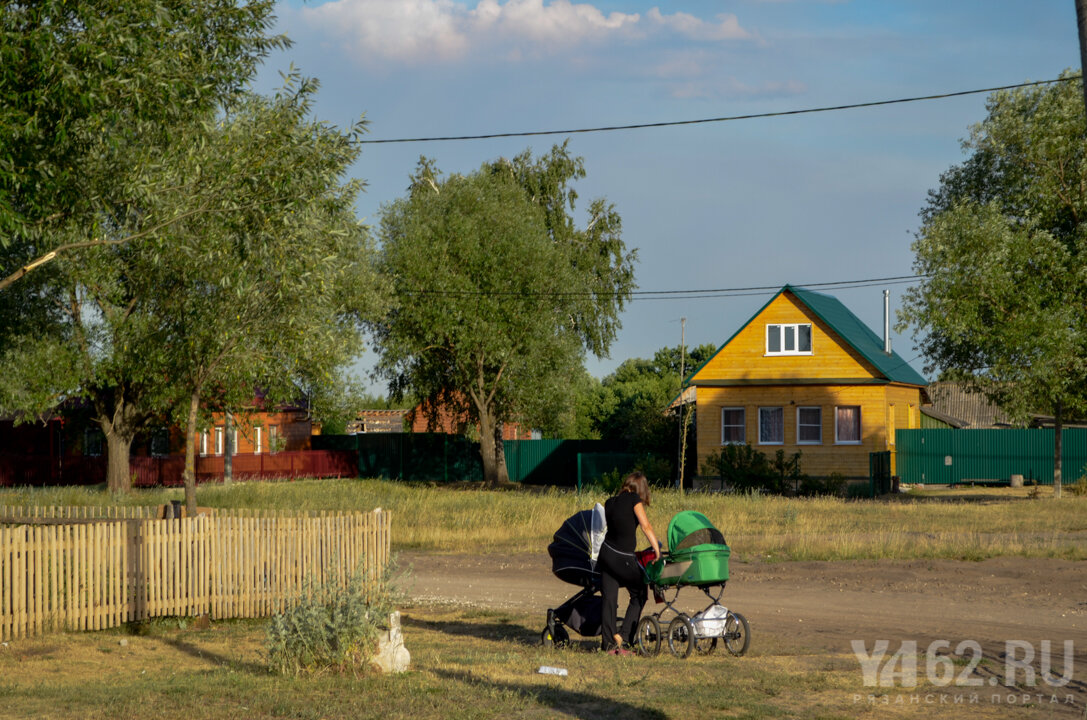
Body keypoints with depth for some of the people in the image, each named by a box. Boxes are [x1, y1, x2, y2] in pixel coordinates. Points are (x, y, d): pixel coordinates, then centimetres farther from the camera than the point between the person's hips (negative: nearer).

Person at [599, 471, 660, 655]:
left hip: (606, 552, 5)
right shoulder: (634, 499, -6)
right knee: (639, 595, 13)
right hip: (623, 558, -5)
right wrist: (658, 551, -10)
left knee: (609, 598, 8)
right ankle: (624, 637, 2)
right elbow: (646, 526, -11)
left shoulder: (610, 503, 10)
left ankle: (608, 643, 4)